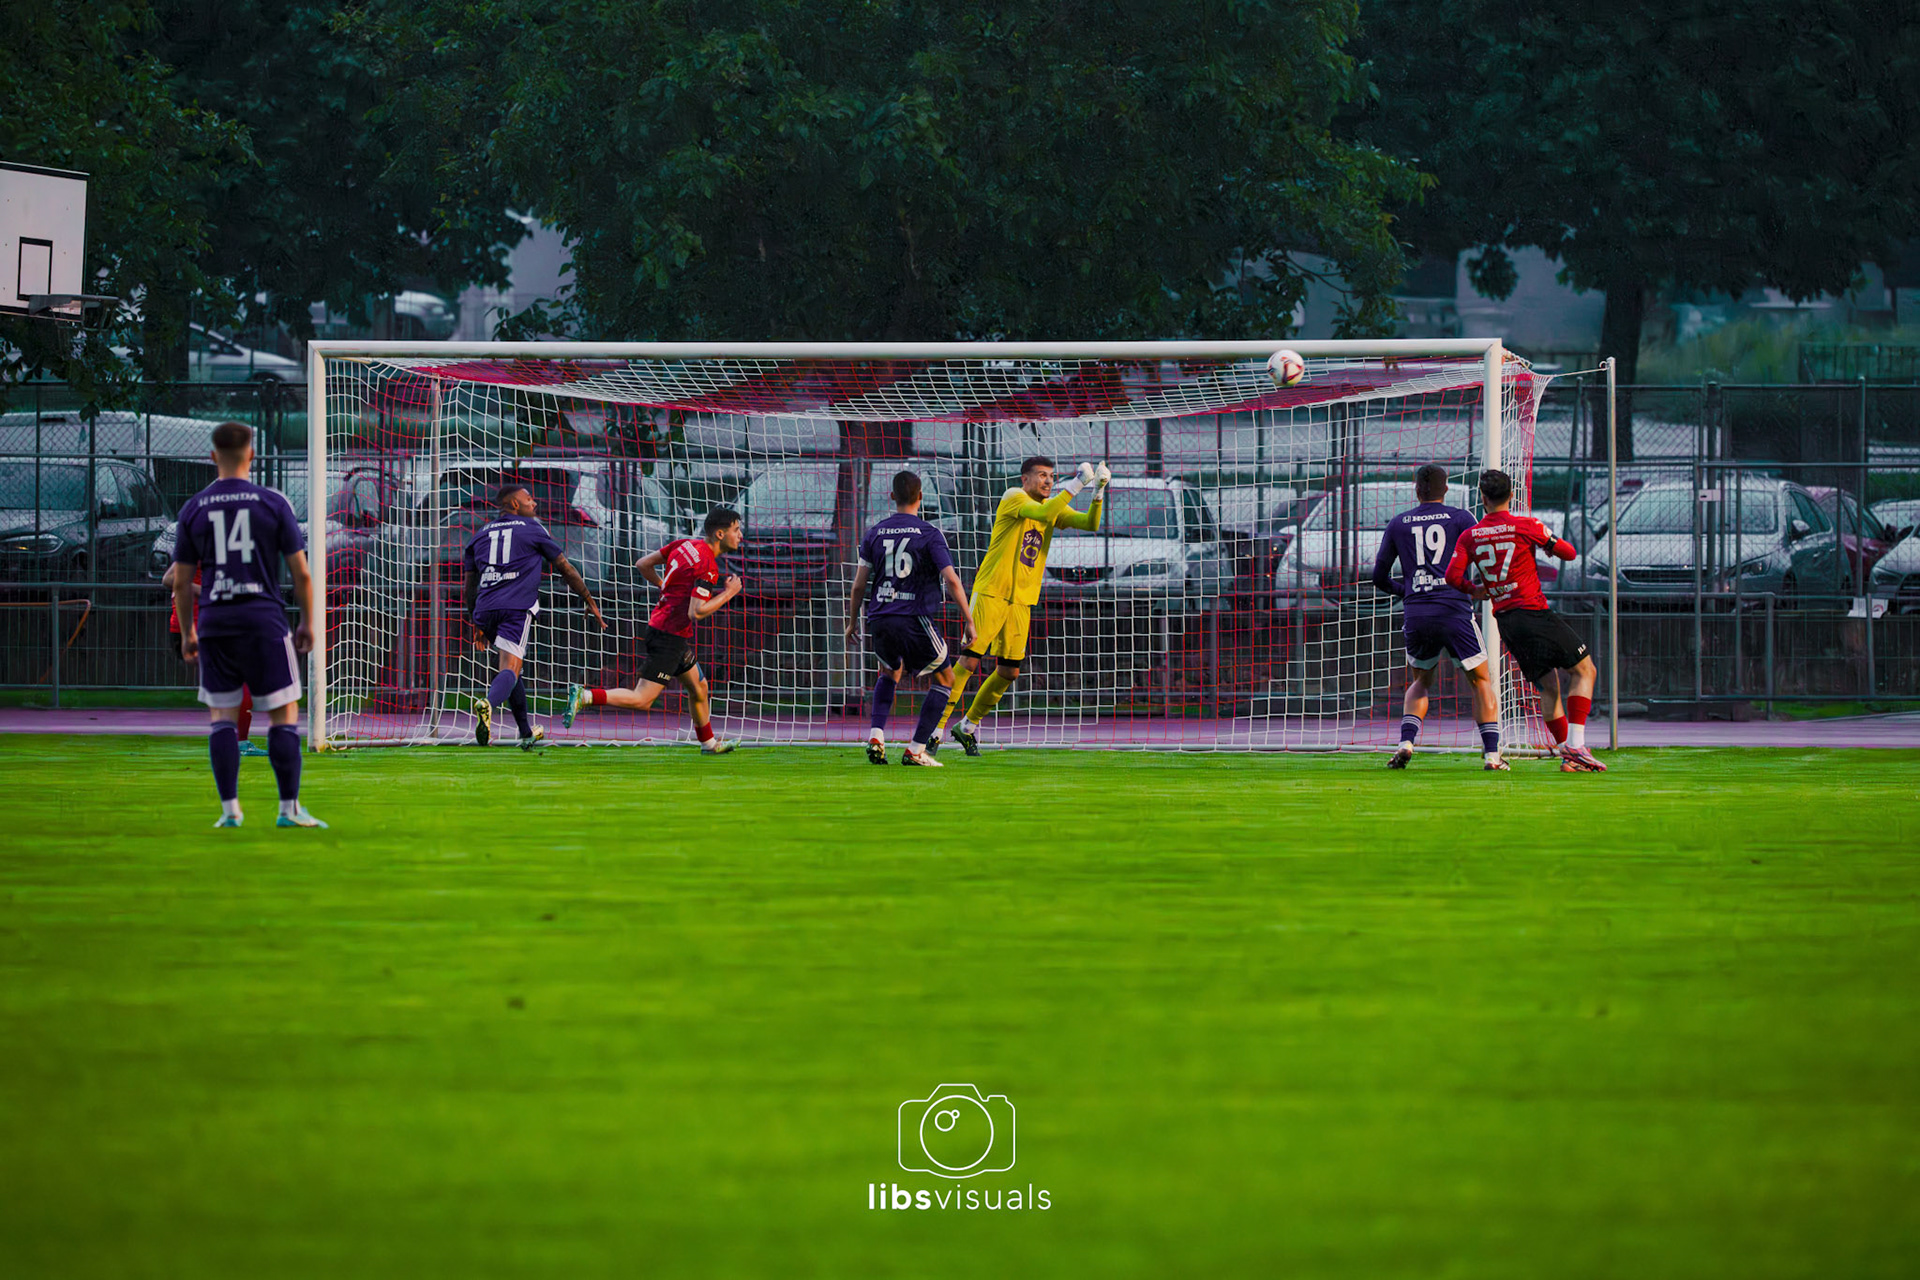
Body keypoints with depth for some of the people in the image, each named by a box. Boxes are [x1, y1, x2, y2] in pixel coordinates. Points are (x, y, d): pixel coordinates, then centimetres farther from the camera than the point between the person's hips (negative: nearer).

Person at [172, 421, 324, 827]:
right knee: (283, 714, 3)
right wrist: (307, 622, 11)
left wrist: (187, 633, 17)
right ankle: (289, 808, -1)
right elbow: (301, 572, -1)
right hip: (264, 621, -2)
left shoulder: (193, 509, 5)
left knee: (222, 716, 7)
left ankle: (229, 808, 1)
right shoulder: (273, 503, -1)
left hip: (214, 625, 2)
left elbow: (181, 582, 7)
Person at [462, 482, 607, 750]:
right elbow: (565, 569, 17)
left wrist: (477, 624, 32)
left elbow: (470, 585, 24)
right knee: (510, 669, -16)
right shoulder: (533, 529, 12)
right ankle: (488, 704, -47)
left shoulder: (481, 534, 23)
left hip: (486, 608, 5)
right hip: (517, 607, -5)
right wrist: (589, 601, 27)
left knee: (511, 666, 22)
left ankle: (526, 733, 28)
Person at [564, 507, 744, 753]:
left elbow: (643, 564, 13)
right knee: (641, 700, -10)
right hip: (670, 637, -10)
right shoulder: (707, 566, -18)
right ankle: (584, 696, -15)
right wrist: (729, 593, -13)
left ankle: (708, 742, 36)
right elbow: (696, 613, -24)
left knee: (699, 688, 22)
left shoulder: (685, 545, 7)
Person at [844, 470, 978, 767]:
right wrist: (968, 620, -6)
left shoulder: (874, 534, 8)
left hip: (880, 620, 4)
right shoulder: (929, 535, -3)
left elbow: (859, 584, 8)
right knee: (944, 679, 13)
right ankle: (916, 750, 4)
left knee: (890, 674, 30)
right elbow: (951, 579, -11)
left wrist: (852, 622, 20)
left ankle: (876, 737, 10)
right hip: (915, 619, -4)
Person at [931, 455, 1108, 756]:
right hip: (991, 593, -7)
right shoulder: (1014, 497, -9)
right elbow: (1043, 513, -27)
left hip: (1021, 601, 7)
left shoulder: (1054, 505, 13)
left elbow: (1090, 523, 4)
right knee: (969, 661, -12)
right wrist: (1076, 484, -26)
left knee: (1009, 672, 5)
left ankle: (968, 726, 22)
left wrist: (1098, 493, -12)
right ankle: (936, 728, -6)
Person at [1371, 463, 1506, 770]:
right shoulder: (1460, 518, 4)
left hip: (1415, 615, 2)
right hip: (1455, 612, -2)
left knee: (1420, 682, 22)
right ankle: (1492, 753, 0)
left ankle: (1406, 742, -1)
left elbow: (1380, 577, 15)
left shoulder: (1398, 524, 11)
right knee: (1482, 680, 11)